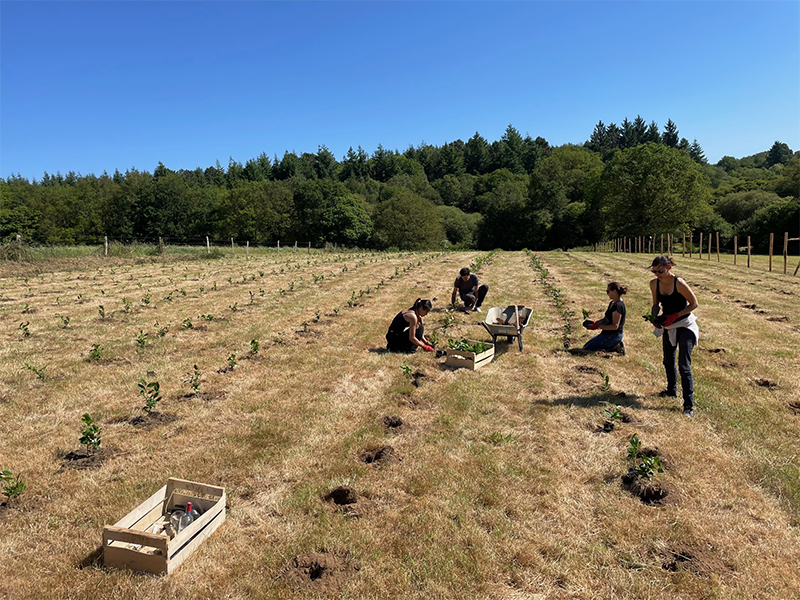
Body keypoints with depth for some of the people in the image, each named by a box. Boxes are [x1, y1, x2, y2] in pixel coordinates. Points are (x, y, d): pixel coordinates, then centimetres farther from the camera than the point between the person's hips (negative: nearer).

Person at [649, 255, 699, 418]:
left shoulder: (679, 283, -23)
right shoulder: (654, 284, -5)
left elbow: (694, 303, -14)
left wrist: (675, 315, -22)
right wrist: (655, 317, -10)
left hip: (685, 326, -6)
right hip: (668, 327, 6)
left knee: (684, 366, -11)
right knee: (668, 361, 20)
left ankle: (689, 405, -7)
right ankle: (672, 391, 42)